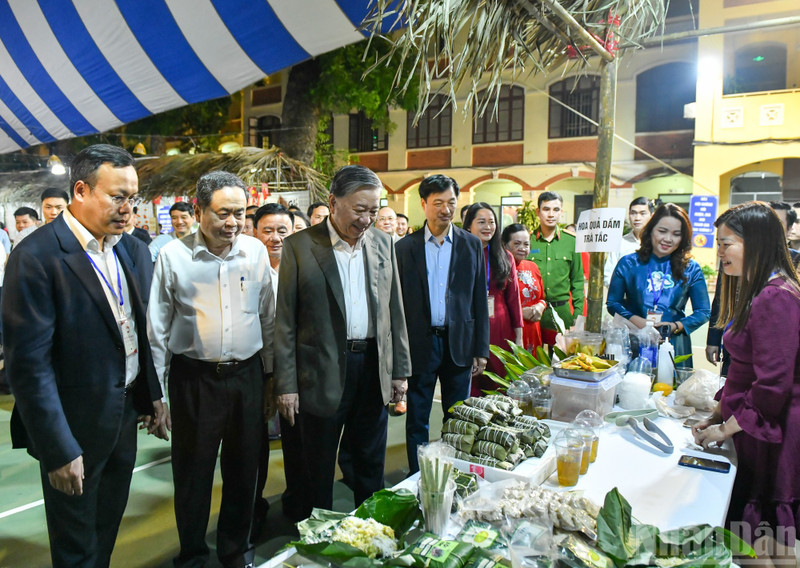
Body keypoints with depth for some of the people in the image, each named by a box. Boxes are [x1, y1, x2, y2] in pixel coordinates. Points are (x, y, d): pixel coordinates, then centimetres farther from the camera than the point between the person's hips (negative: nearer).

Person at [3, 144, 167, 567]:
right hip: (75, 426, -6)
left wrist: (152, 396, 8)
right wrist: (58, 450, -19)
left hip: (125, 415, 6)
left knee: (108, 530, 24)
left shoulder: (133, 251, 2)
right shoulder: (36, 256, -19)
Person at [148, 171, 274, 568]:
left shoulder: (256, 251, 1)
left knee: (243, 471, 15)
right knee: (192, 474, 12)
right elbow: (157, 329, -2)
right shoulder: (173, 256, -7)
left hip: (247, 375, 3)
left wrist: (269, 372, 11)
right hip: (193, 379, -2)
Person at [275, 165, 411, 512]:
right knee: (319, 469, 12)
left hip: (374, 367, 4)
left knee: (371, 464, 17)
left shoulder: (383, 243, 6)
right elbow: (285, 320, -7)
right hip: (323, 372, -3)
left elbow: (395, 310, 10)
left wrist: (401, 370, 8)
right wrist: (286, 384, -9)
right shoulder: (299, 246, -7)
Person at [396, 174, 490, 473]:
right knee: (416, 421, 9)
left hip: (459, 344, 1)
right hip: (419, 345, -1)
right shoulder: (405, 247, 1)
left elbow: (480, 300, 4)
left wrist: (481, 350, 1)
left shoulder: (472, 245, 4)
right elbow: (397, 302, 1)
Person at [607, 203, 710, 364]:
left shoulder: (691, 269, 5)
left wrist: (676, 326, -10)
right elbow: (612, 303, 3)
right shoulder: (628, 263, 3)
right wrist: (636, 321, -14)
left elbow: (703, 312, 7)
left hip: (673, 346, 1)